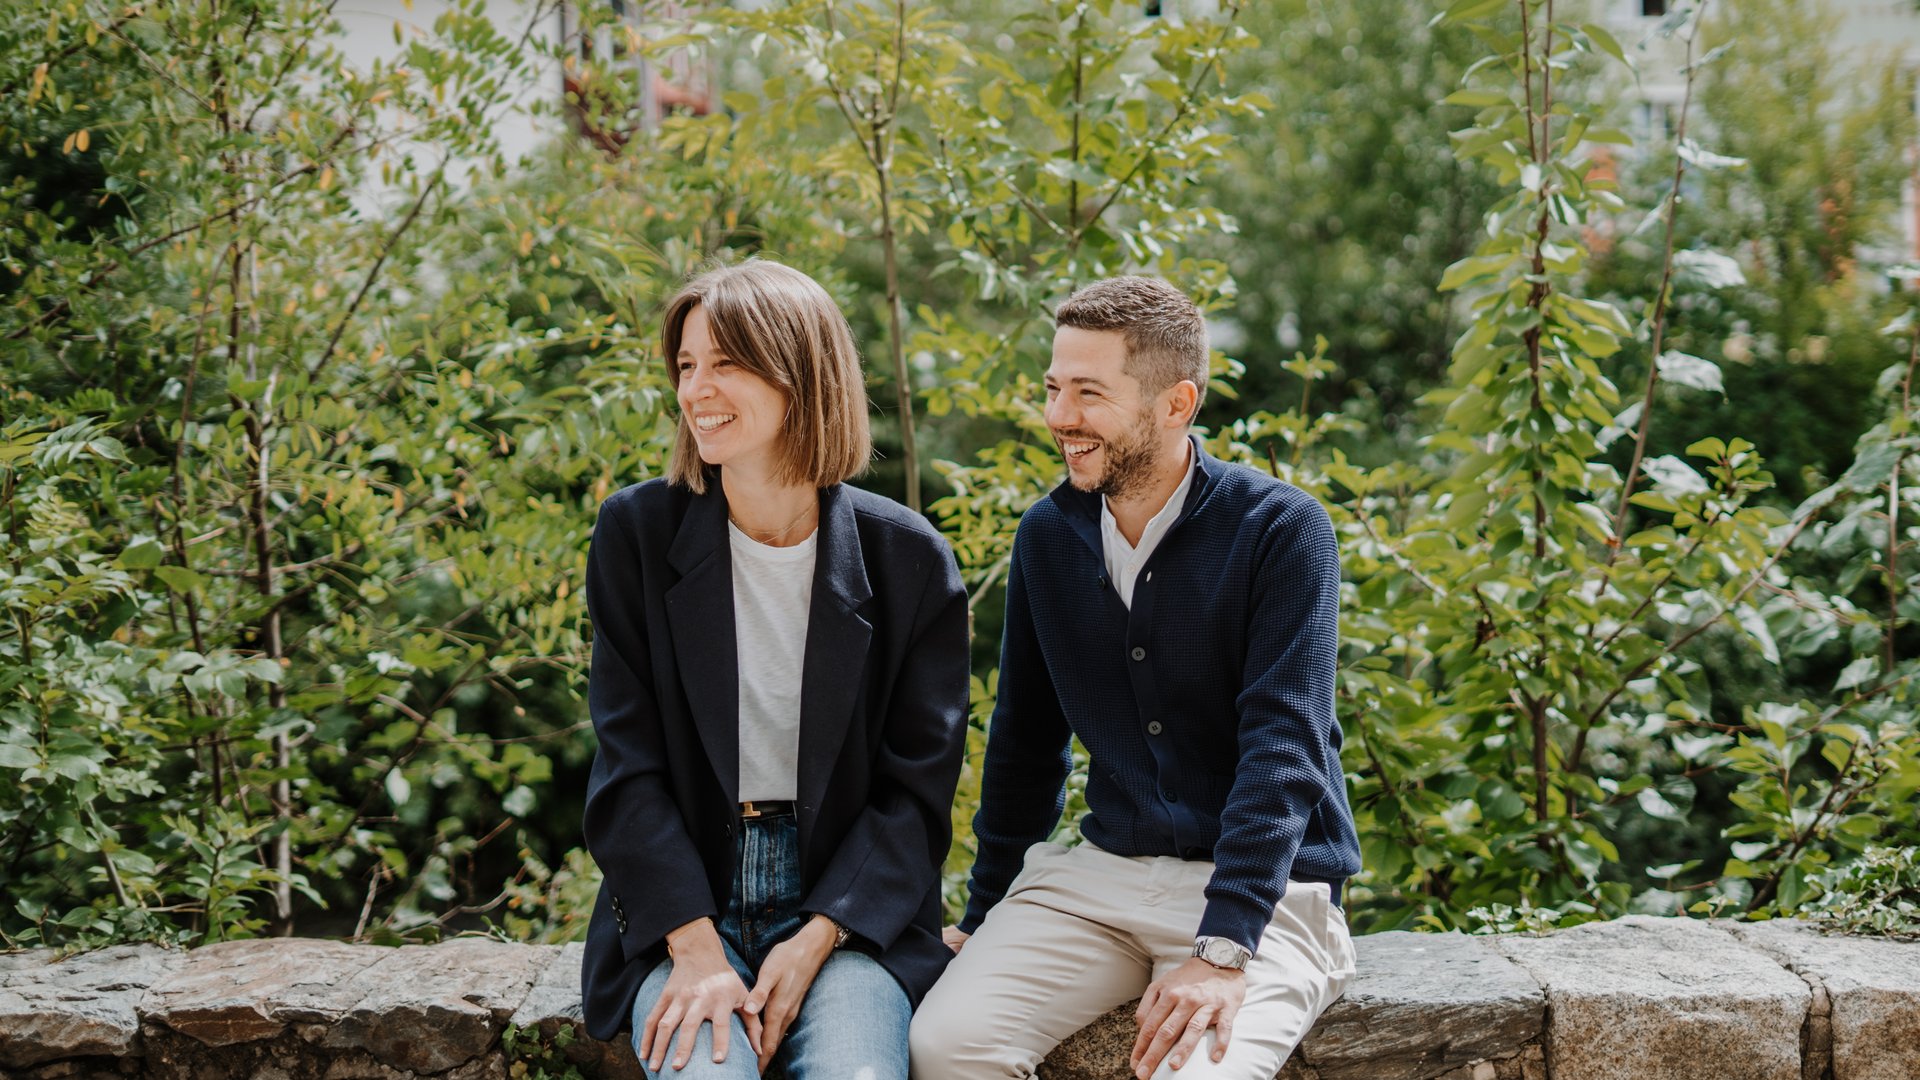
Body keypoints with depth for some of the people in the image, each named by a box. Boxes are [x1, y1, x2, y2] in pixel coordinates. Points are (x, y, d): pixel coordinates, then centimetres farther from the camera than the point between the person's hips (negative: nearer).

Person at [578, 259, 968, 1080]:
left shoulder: (907, 559, -1)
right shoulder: (637, 534, 0)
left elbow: (917, 785, 1)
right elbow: (627, 768, -2)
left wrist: (815, 941, -12)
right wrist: (697, 950, -14)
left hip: (848, 908, 0)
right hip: (681, 906, 0)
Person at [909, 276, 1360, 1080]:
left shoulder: (1280, 531, -11)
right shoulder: (1048, 536, 5)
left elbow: (1282, 749, -18)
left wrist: (1222, 951, -27)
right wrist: (987, 914, 16)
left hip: (1265, 887, -4)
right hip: (1102, 873, 4)